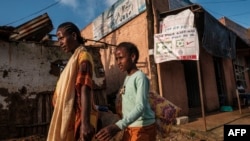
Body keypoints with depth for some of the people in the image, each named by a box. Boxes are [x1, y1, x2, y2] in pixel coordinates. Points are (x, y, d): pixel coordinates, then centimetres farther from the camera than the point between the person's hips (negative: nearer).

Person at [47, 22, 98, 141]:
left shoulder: (83, 56, -8)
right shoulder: (74, 58, 18)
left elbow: (85, 89, -21)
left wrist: (85, 122, -29)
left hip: (78, 117, -9)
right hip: (70, 117, 9)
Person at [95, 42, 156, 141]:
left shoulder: (140, 77, -17)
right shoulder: (127, 78, 9)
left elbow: (140, 106, -28)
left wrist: (118, 126, -38)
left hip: (143, 127, -8)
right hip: (129, 127, 8)